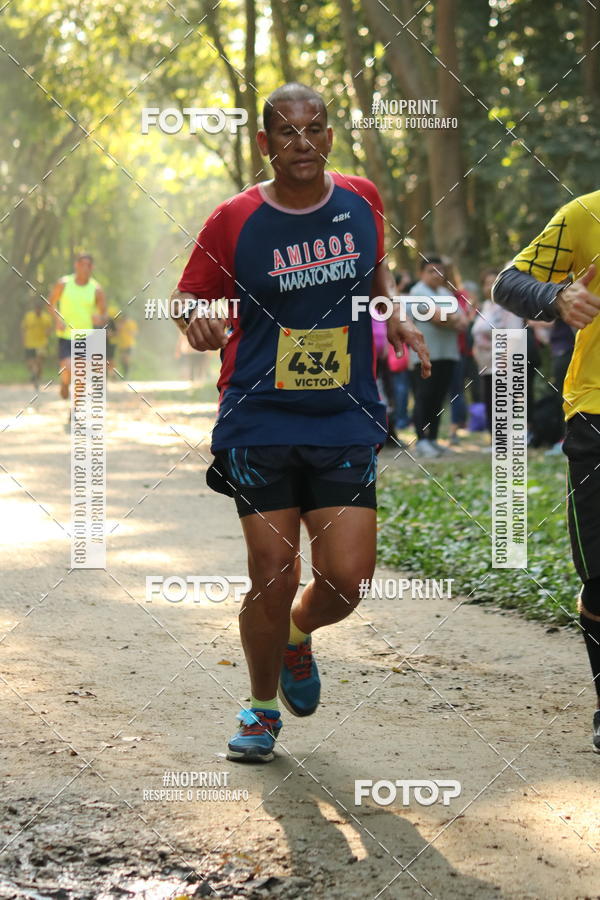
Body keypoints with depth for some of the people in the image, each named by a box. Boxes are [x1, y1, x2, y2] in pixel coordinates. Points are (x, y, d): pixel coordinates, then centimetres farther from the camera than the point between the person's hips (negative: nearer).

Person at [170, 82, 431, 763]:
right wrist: (197, 321, -18)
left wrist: (394, 316, 6)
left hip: (346, 424, 2)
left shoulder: (361, 201, 4)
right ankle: (262, 706, 23)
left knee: (346, 580, -6)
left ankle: (297, 634, 32)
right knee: (273, 579, -4)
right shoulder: (235, 220, -5)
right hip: (259, 425, -2)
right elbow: (189, 297, 5)